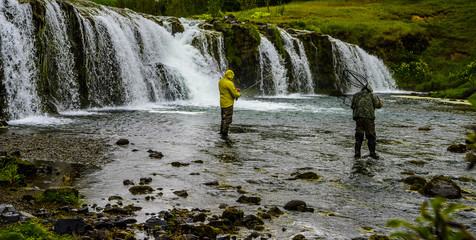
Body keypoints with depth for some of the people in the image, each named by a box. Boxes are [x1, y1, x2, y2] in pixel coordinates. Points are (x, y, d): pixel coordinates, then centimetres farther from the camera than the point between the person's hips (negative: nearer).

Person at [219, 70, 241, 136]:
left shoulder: (221, 81, 6)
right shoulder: (229, 83, -22)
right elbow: (235, 94, -19)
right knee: (228, 118, -1)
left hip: (222, 103, 9)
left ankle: (222, 131, 26)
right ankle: (224, 132, 2)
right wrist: (239, 94, 2)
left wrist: (235, 90, 12)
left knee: (224, 117, 19)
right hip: (228, 103, -9)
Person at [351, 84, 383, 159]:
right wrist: (381, 102, 20)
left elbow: (352, 106, 20)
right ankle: (372, 153, 7)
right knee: (371, 136, 6)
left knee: (359, 136, 9)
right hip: (368, 117, -3)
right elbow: (378, 105, -1)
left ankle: (357, 153, 5)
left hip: (358, 117, 3)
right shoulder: (372, 95, 4)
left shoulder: (355, 95, 16)